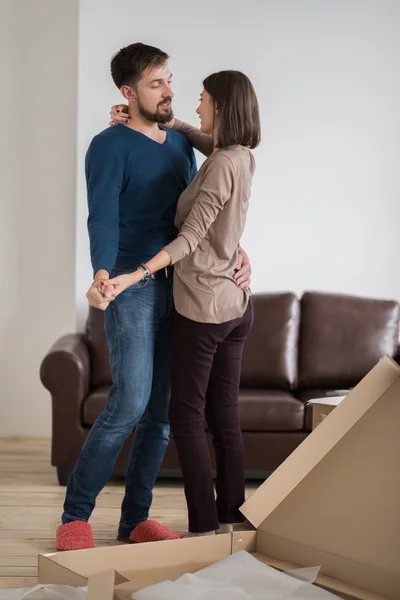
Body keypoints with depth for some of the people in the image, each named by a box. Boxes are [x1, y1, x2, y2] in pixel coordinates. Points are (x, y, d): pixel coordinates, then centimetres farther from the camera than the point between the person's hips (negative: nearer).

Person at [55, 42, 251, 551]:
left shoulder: (181, 143, 16)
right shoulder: (110, 146, -7)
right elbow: (103, 217, -21)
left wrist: (237, 251, -2)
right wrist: (102, 274, -39)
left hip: (176, 288, 7)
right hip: (131, 285, -7)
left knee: (162, 411, 5)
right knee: (131, 401, -16)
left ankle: (135, 520, 14)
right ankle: (75, 517, -3)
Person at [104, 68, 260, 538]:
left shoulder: (221, 166, -18)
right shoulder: (242, 158, 8)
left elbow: (191, 236, -25)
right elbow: (199, 136, 28)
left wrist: (136, 275, -32)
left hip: (203, 305, -8)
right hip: (236, 304, 8)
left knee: (186, 416, -2)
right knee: (223, 416, 11)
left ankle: (204, 528, -1)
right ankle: (231, 521, 15)